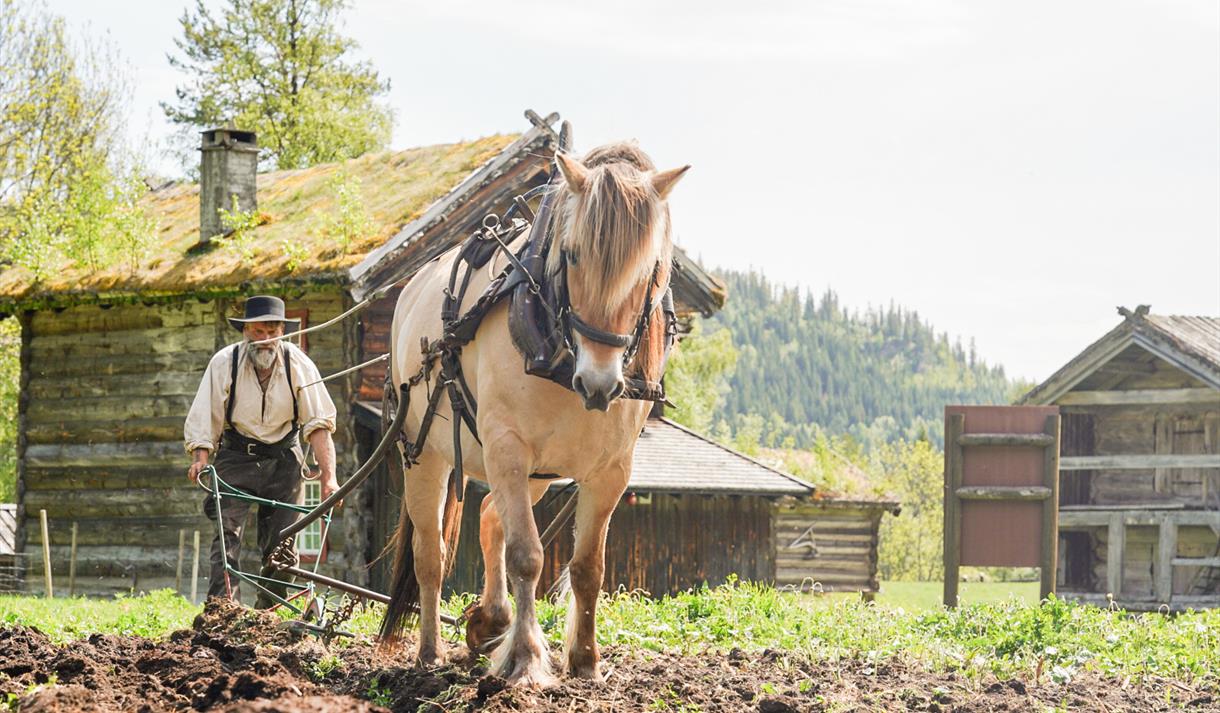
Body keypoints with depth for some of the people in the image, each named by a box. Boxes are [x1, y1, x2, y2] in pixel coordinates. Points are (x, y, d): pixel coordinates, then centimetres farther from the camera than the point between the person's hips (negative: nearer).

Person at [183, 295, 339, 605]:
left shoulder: (298, 364, -12)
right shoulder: (224, 363, -13)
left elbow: (318, 424, -13)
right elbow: (205, 418, -12)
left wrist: (329, 478, -22)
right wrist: (201, 460, -29)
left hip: (283, 460, 1)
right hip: (236, 457, -1)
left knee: (281, 543, -1)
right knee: (227, 533, -16)